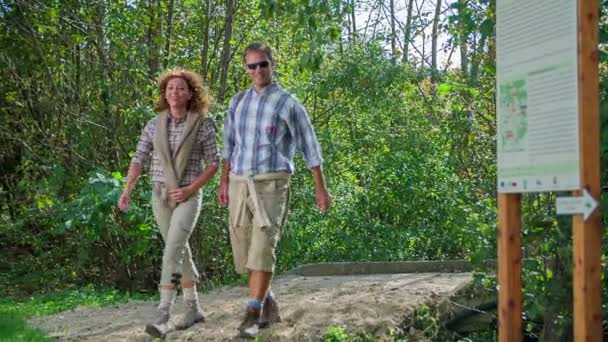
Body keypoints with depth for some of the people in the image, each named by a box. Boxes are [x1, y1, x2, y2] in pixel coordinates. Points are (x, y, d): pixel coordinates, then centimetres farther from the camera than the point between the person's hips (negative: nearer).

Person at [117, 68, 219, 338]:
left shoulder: (203, 125, -7)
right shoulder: (154, 125, 3)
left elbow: (213, 163, -3)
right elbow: (139, 160, 2)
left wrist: (190, 189, -15)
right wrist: (127, 191, -11)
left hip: (188, 197, -4)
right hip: (160, 196, 4)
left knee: (171, 252, -18)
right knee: (180, 252, 11)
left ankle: (162, 316, -17)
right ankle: (193, 308, 24)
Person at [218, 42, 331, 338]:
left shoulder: (289, 103, -1)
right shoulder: (238, 102, 13)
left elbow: (309, 146, 2)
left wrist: (321, 188, 1)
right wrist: (224, 181, 18)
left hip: (271, 184, -5)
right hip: (240, 184, 5)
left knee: (262, 248, -16)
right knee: (245, 250, 6)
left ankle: (252, 315, -15)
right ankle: (269, 306, 22)